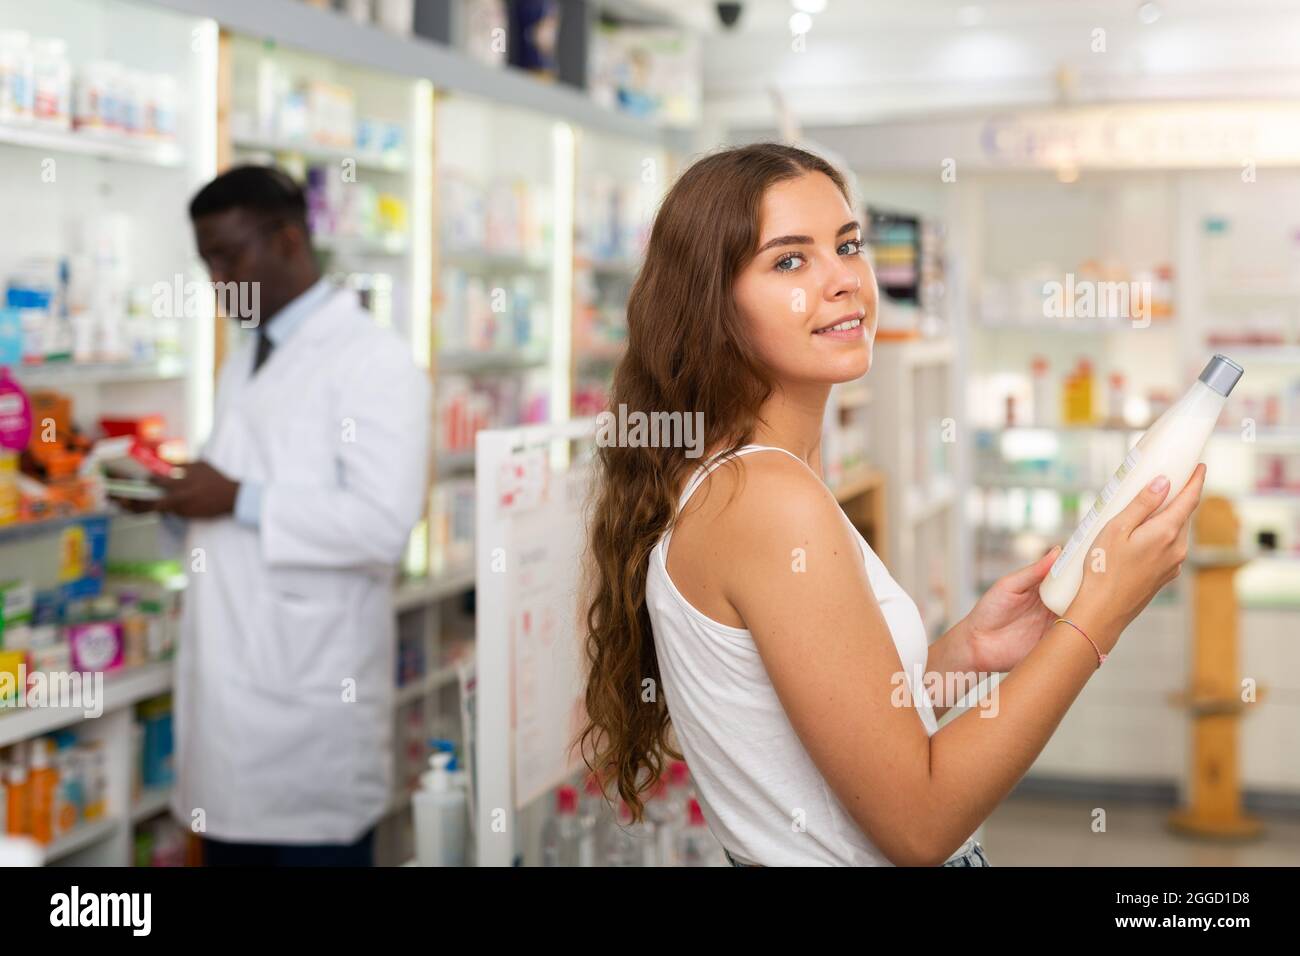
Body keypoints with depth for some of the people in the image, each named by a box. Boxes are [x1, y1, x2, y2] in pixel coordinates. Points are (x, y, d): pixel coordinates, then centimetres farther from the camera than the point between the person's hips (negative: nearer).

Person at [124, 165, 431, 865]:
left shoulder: (372, 361, -10)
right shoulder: (242, 366, 17)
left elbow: (384, 522, -20)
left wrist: (239, 501, -19)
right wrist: (180, 495, 4)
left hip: (309, 696, -8)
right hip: (230, 686, 8)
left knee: (311, 848, 0)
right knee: (228, 843, 14)